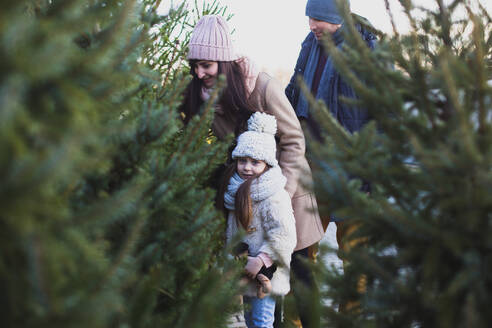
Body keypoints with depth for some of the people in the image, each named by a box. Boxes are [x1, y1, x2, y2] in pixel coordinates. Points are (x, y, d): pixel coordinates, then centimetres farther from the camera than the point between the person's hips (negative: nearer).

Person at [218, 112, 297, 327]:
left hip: (264, 275, -8)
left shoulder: (274, 196, -20)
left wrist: (261, 260, -26)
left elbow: (283, 236, -24)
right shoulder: (237, 189, 7)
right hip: (243, 271, 8)